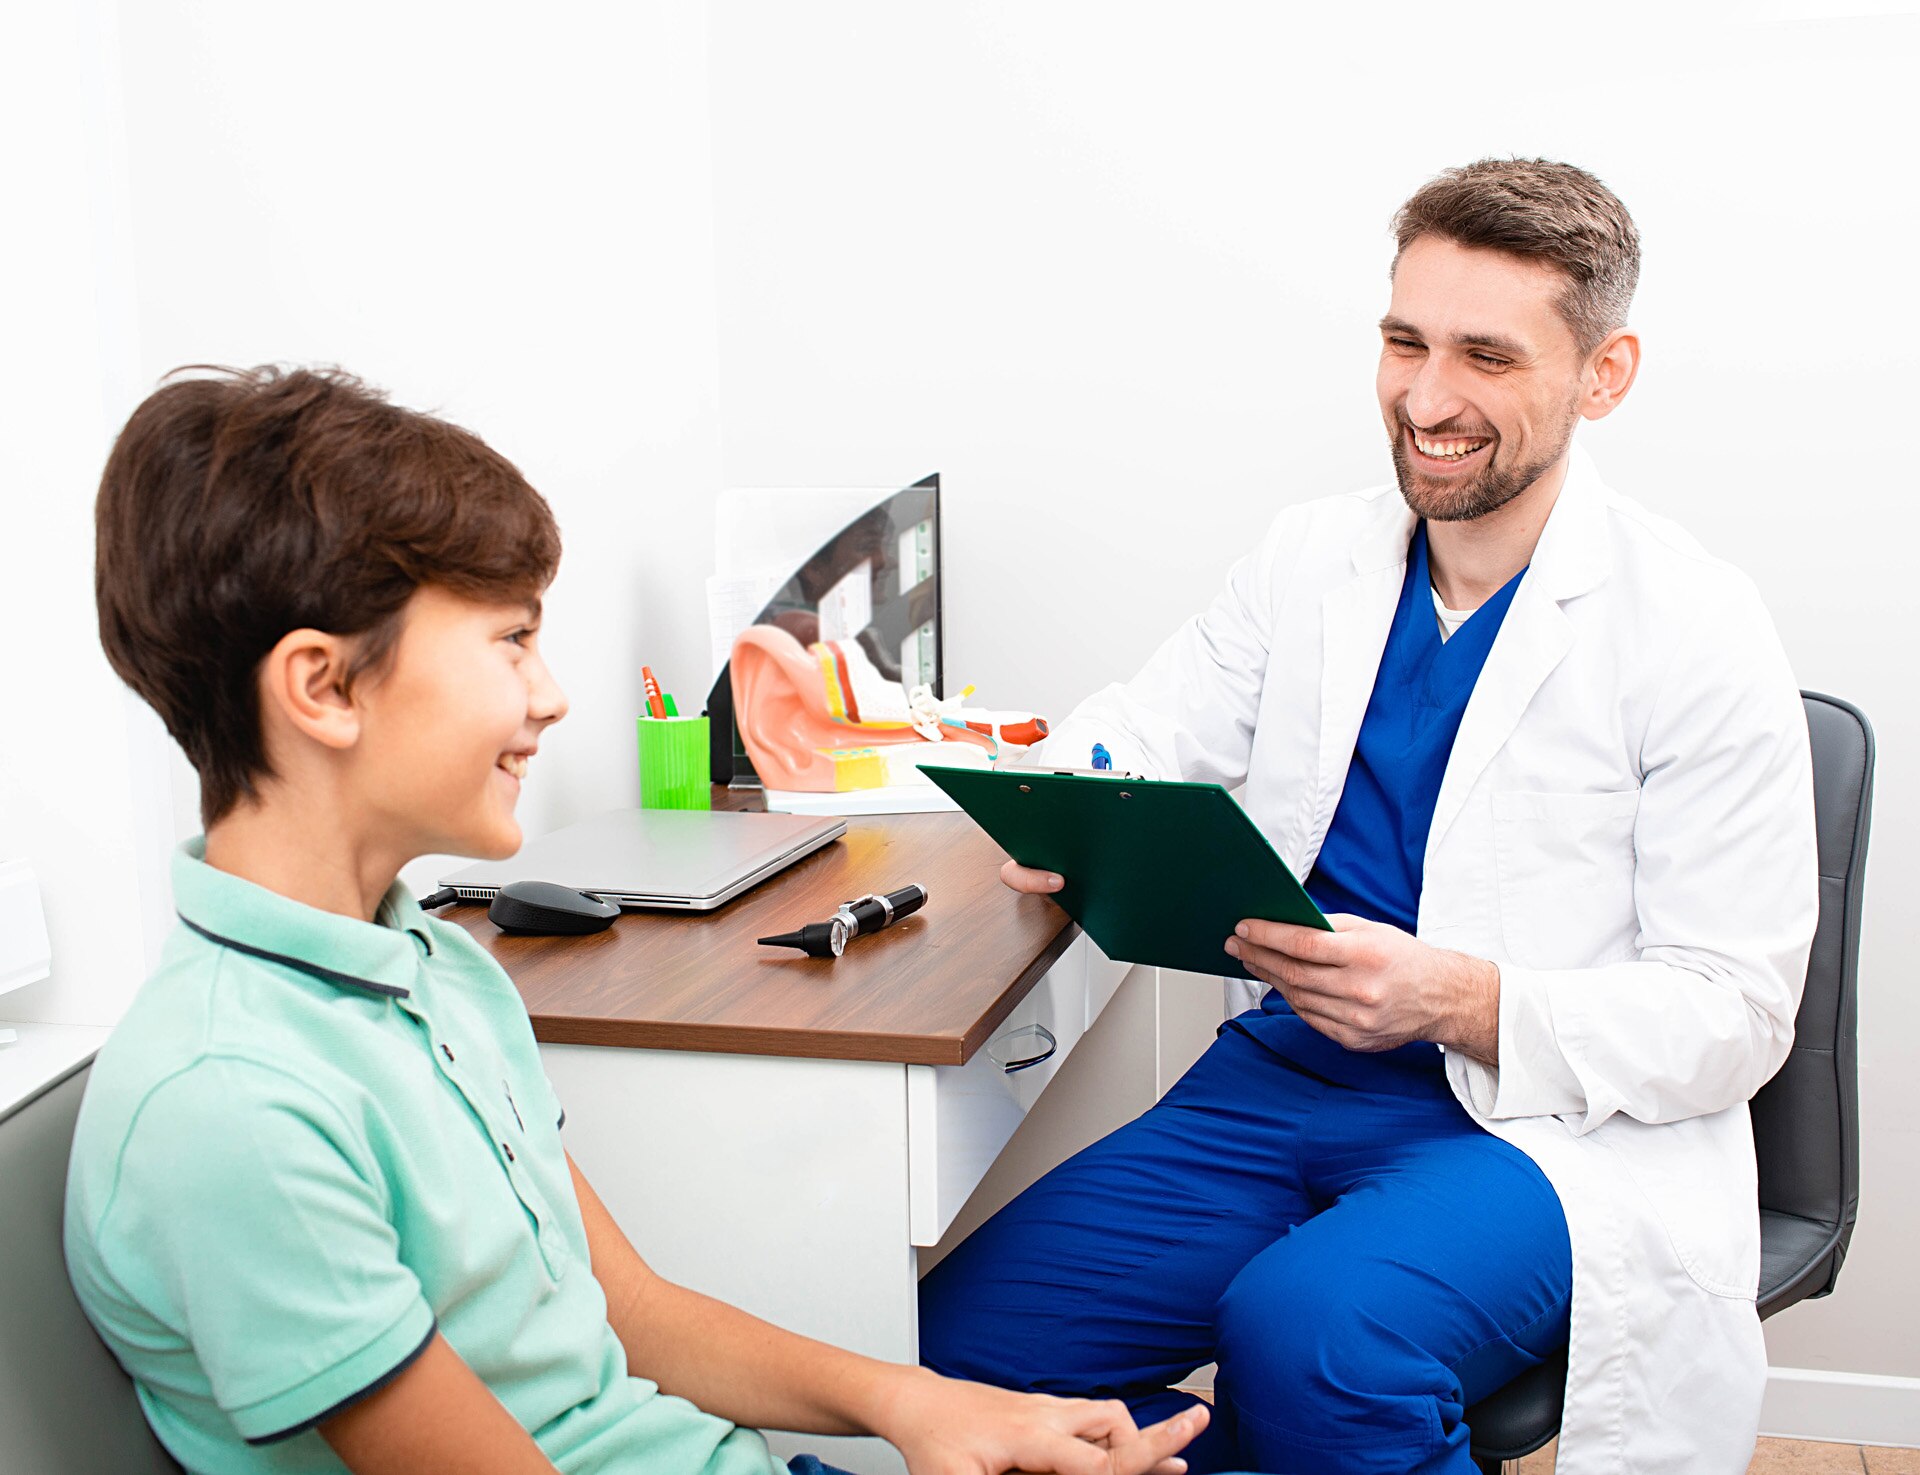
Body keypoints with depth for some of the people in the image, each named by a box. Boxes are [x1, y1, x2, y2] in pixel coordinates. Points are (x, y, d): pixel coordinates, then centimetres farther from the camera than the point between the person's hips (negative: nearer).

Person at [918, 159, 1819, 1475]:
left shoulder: (1697, 633, -8)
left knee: (1305, 1333, -36)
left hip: (1557, 1122, -5)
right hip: (1289, 1073, 5)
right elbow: (1137, 736, 15)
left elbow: (1733, 1016, -8)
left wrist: (1455, 1000, -24)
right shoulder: (1314, 556, 9)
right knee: (962, 1341, -11)